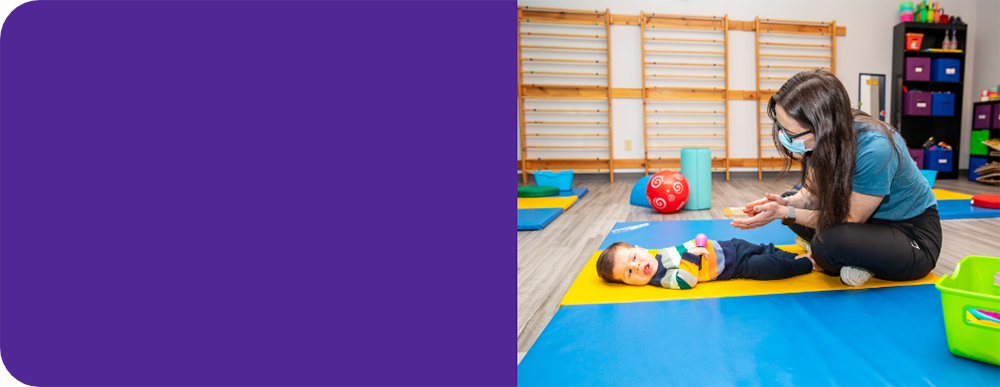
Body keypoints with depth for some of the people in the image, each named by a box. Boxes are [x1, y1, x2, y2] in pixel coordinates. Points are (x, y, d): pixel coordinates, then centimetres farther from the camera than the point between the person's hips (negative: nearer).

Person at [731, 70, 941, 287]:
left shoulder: (875, 150, -33)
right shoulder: (824, 141, -13)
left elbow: (851, 220, -23)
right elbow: (812, 193, -2)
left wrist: (786, 213, -29)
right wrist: (785, 204, -24)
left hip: (915, 236, -8)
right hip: (871, 220, 8)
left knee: (829, 243, -35)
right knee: (788, 202, -1)